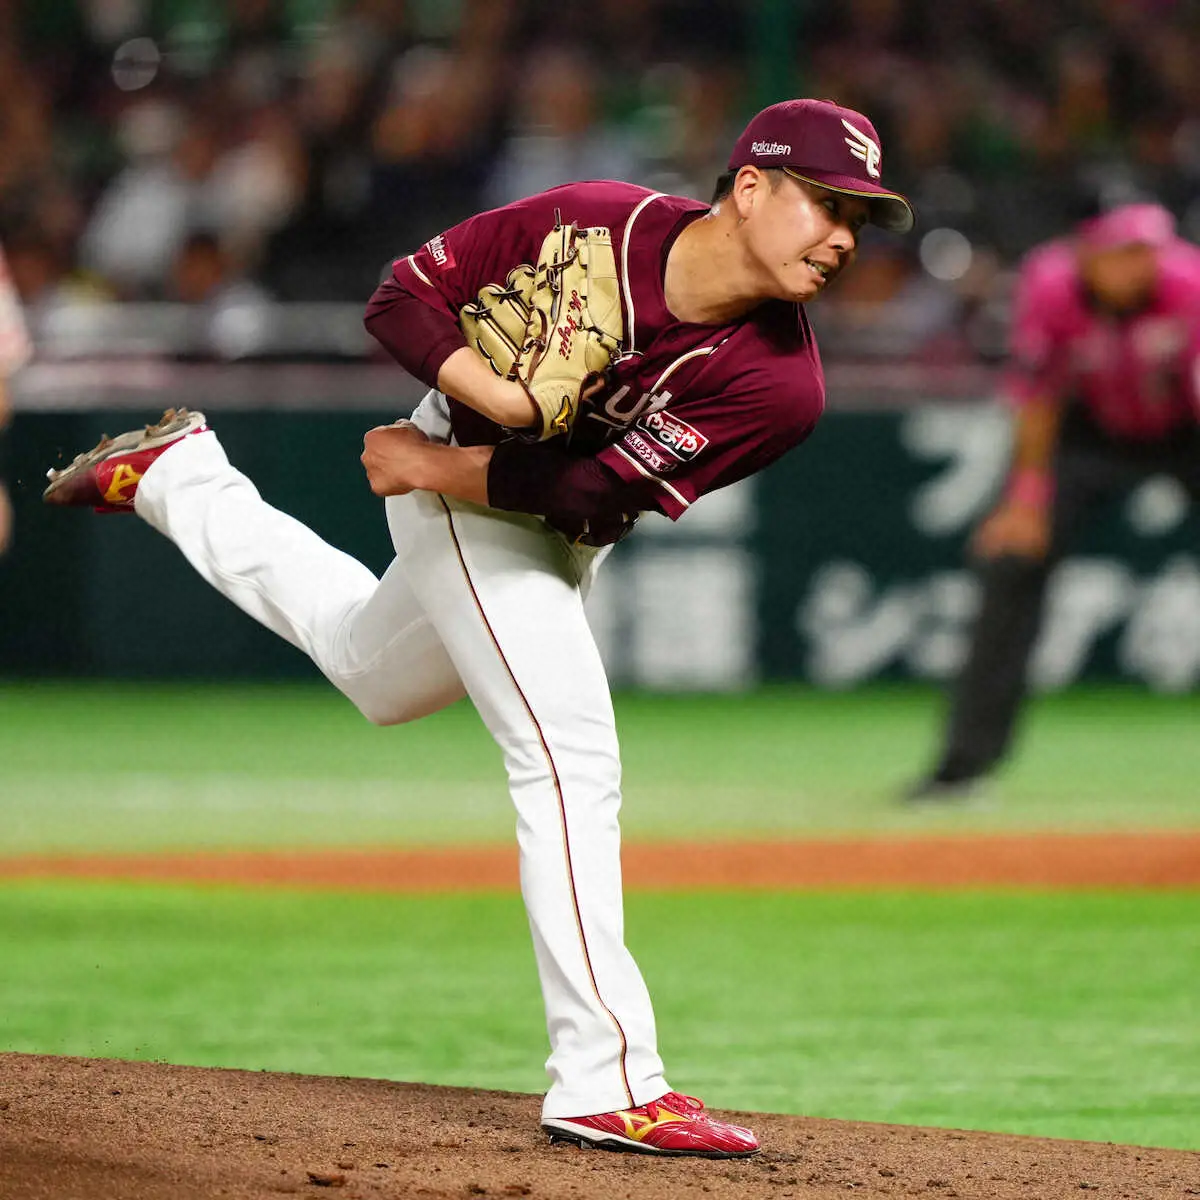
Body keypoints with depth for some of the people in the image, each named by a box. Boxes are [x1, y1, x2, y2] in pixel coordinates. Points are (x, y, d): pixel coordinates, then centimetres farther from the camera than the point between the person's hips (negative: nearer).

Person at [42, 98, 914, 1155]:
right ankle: (606, 1080, -16)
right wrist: (491, 393, -33)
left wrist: (425, 464, -22)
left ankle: (178, 475, 51)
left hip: (560, 541, 5)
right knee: (570, 752, -16)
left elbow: (583, 494, -26)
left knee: (374, 672, 29)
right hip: (459, 491, -5)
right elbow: (403, 297, -17)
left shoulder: (780, 384, -27)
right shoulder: (592, 225, -29)